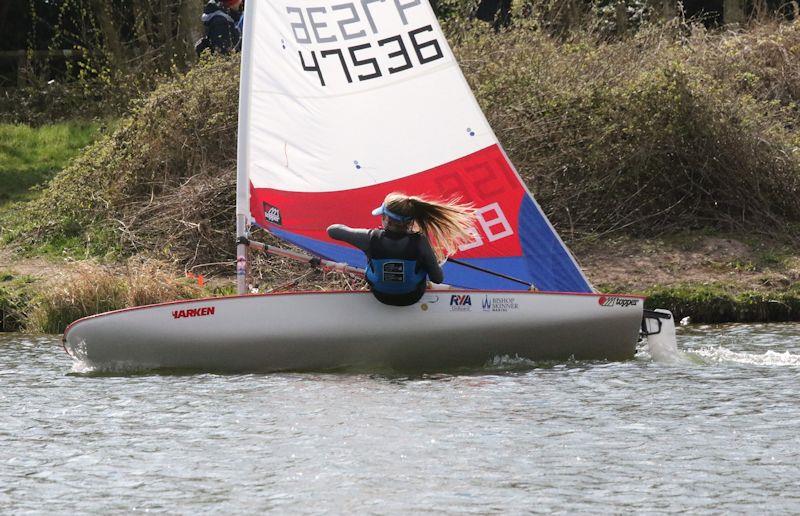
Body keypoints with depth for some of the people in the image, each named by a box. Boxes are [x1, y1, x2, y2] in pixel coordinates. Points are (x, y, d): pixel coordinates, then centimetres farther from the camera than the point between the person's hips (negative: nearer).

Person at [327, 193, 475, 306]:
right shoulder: (419, 242, -32)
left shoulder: (371, 239, -31)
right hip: (412, 297, -1)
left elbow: (332, 230, -16)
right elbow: (438, 279, -22)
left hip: (381, 296, 1)